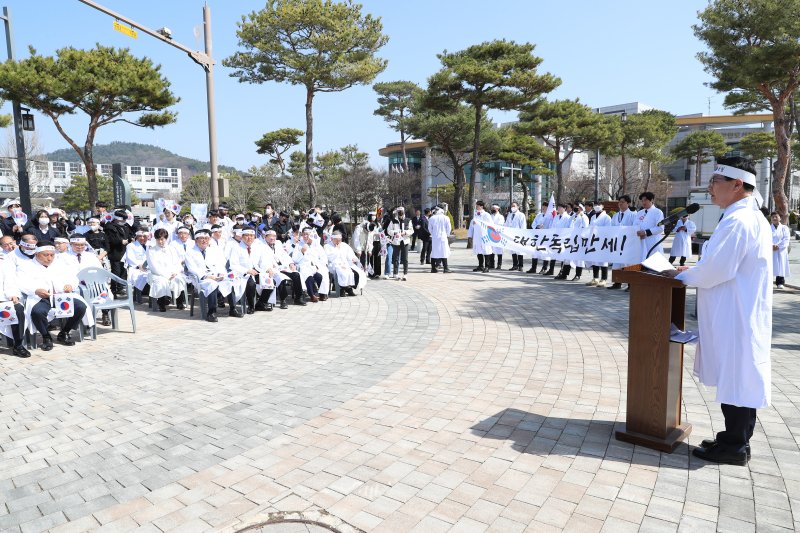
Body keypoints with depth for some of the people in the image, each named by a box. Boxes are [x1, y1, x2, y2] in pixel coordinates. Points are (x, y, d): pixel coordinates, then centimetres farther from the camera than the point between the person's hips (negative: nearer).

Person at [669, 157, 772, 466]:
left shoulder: (738, 221, -21)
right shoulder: (751, 216, 13)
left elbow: (714, 271, -23)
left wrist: (683, 276, -6)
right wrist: (694, 270, 9)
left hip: (735, 318, -10)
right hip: (738, 314, 10)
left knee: (736, 380, 1)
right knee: (736, 380, 17)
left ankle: (735, 447, 14)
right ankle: (734, 437, 29)